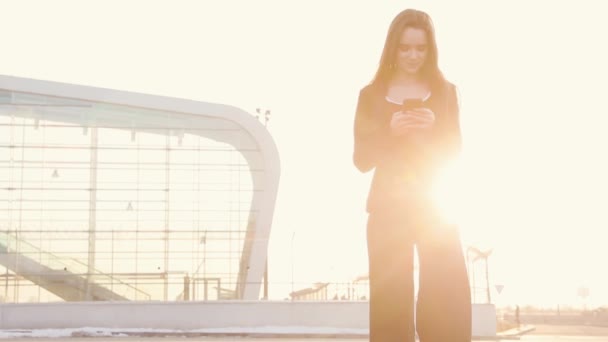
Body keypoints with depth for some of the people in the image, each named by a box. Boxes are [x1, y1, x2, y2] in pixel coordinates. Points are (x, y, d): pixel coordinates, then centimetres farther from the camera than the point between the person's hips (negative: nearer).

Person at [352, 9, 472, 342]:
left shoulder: (445, 91, 10)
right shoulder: (372, 94, 8)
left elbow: (454, 150, 6)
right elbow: (361, 160, 4)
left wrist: (433, 128, -13)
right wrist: (389, 131, -13)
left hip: (435, 204, 1)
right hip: (388, 206, 0)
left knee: (449, 297, -8)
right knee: (390, 300, -4)